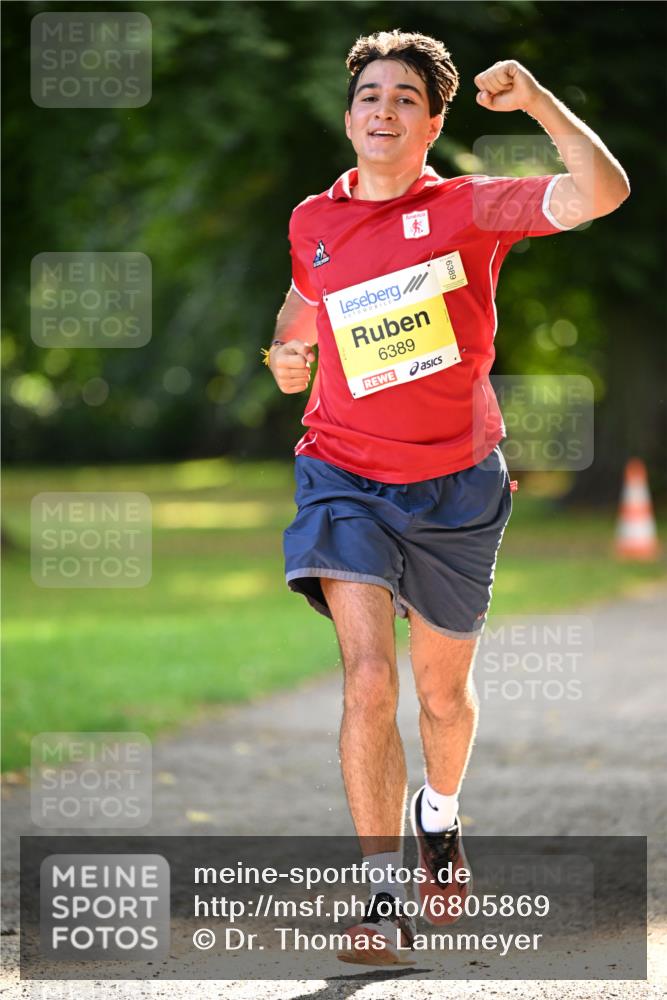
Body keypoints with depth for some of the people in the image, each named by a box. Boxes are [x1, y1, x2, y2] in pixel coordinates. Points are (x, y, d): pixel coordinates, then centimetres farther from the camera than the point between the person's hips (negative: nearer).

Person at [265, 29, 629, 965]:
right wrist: (290, 350, 5)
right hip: (345, 476, 0)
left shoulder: (470, 209, -7)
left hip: (455, 484, 0)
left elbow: (603, 191, -20)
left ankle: (440, 814, 48)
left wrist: (538, 101, -27)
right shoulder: (312, 223, 3)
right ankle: (385, 897, -13)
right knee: (369, 682, -18)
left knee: (443, 691, 16)